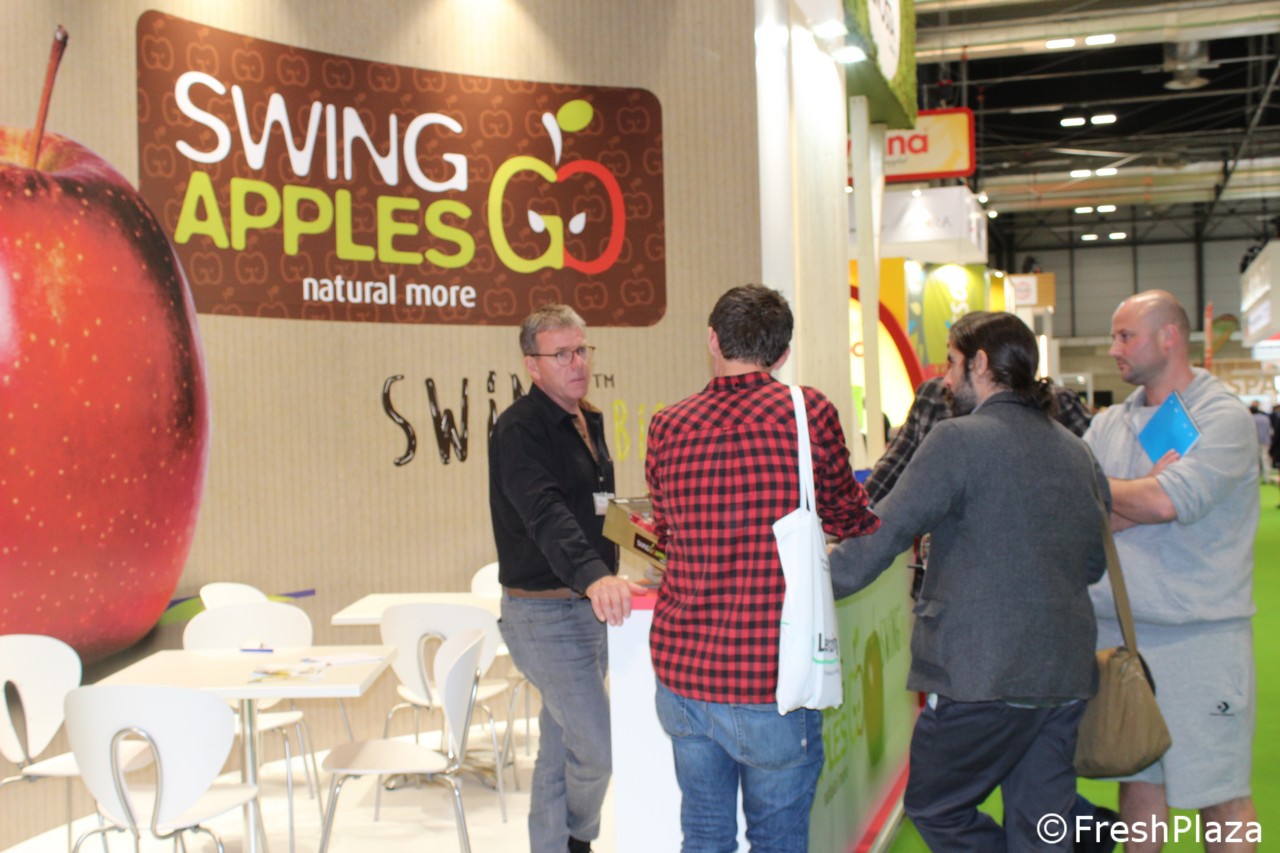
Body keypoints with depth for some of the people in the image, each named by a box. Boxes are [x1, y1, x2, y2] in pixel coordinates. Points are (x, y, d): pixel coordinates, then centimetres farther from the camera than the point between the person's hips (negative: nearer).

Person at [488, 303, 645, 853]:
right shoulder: (519, 430, -16)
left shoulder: (589, 422, 13)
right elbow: (545, 514, -32)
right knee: (598, 748, -6)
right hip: (544, 614, -8)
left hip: (589, 606, 8)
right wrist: (593, 574, -46)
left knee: (560, 753, 16)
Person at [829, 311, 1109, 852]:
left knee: (935, 808, 12)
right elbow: (1094, 563, 19)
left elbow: (883, 533, -11)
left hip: (982, 679, -7)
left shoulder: (960, 440, -11)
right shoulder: (1075, 451, 11)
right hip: (1065, 679, 7)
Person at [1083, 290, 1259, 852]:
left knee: (1220, 794, 4)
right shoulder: (1107, 426, 10)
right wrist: (1145, 491, -14)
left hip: (1200, 635, -5)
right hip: (1119, 631, 5)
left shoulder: (1223, 418, -7)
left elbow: (1166, 502, -21)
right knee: (1137, 781, 14)